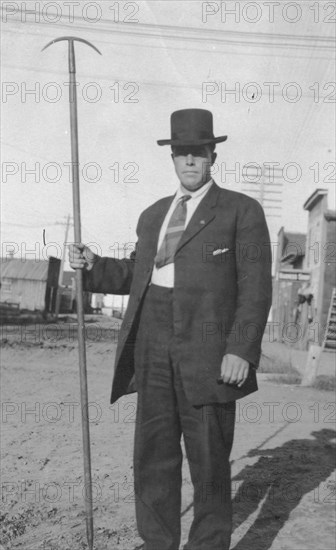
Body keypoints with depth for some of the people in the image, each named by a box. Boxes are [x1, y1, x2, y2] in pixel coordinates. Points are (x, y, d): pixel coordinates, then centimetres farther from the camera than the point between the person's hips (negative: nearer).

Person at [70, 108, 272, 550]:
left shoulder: (242, 211, 0)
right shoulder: (153, 215, 18)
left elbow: (256, 288, -7)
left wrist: (241, 350, -17)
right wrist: (93, 266, 7)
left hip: (208, 352, -5)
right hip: (154, 348, 5)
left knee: (209, 460, 4)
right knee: (153, 456, 9)